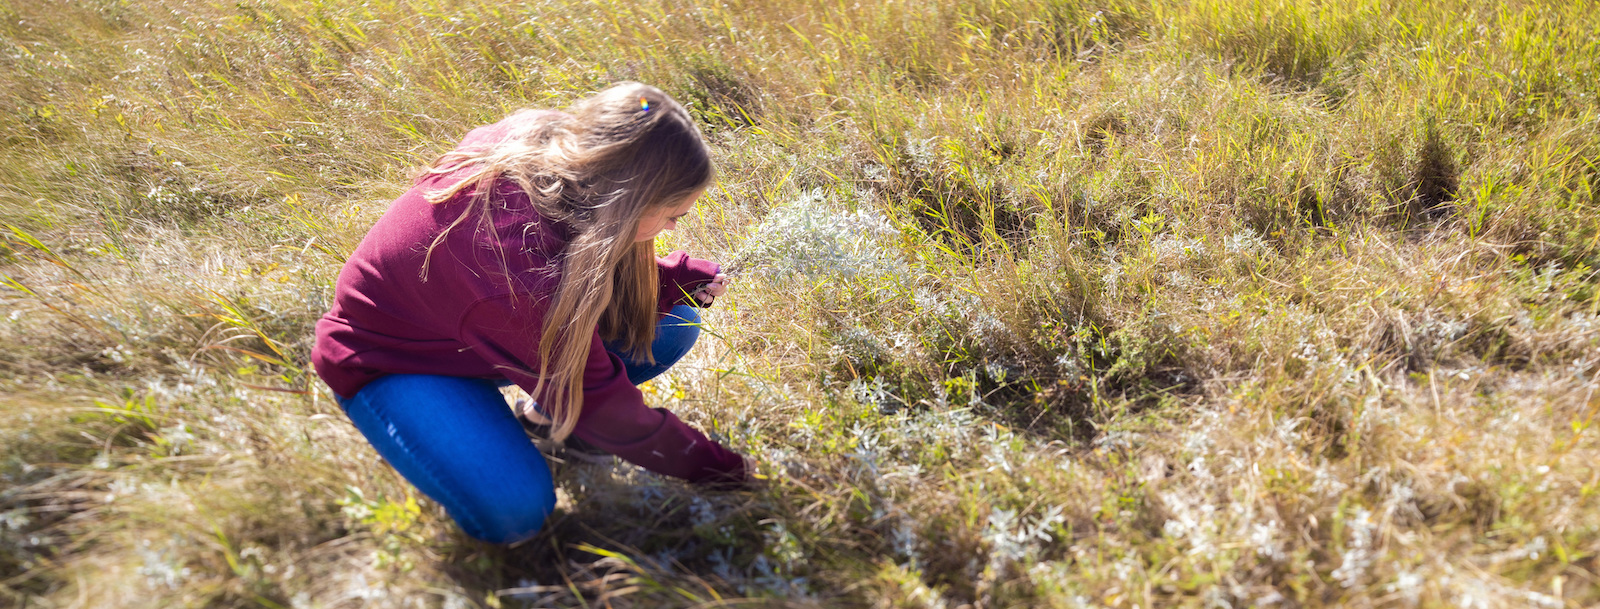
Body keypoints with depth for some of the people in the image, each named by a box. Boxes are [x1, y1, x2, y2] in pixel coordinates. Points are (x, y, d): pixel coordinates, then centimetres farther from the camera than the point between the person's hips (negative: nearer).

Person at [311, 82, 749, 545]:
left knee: (673, 323, -10)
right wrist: (706, 463, -17)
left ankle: (551, 414, 7)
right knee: (514, 511, -30)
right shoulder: (520, 264, -42)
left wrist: (677, 277, -15)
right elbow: (593, 396, -28)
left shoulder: (550, 147, -20)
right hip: (389, 360, -7)